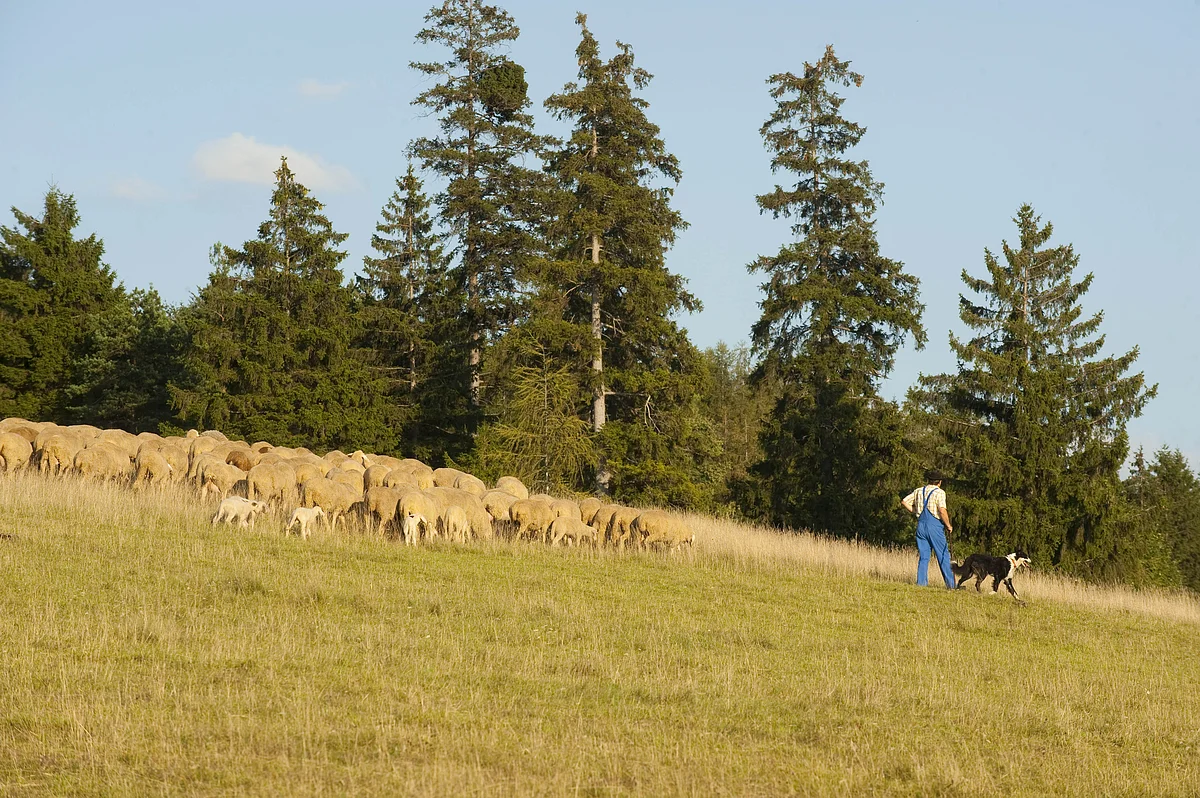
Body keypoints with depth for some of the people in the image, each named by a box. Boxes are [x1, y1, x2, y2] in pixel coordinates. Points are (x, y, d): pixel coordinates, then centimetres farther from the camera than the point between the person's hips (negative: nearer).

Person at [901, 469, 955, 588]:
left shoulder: (919, 491, 10)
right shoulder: (939, 492, -7)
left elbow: (904, 501, 14)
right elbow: (942, 511, -18)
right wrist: (948, 525, -6)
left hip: (921, 525, 5)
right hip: (935, 525, -5)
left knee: (923, 557, 10)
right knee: (944, 556, 0)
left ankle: (921, 583, 4)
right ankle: (951, 584, 0)